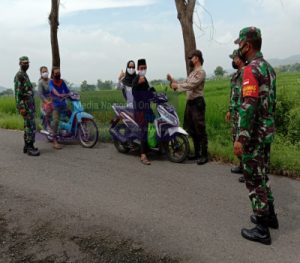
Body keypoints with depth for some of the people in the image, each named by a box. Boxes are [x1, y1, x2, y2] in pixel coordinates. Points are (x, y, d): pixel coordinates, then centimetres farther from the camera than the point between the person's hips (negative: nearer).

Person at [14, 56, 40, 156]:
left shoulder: (25, 75, 19)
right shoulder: (19, 75, -11)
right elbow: (17, 92, -18)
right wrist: (21, 107, -24)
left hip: (30, 104, 10)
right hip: (25, 104, -10)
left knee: (28, 125, 11)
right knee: (31, 126, -12)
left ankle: (27, 146, 17)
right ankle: (30, 148, -9)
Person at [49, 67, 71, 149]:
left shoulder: (62, 82, 15)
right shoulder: (51, 82, 0)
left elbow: (67, 91, 15)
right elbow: (53, 90, -20)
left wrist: (66, 95, -8)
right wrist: (59, 95, -38)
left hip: (63, 103, 5)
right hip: (56, 104, -5)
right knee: (56, 121, -17)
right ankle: (55, 141, -17)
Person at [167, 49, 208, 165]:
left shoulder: (200, 72, -9)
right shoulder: (192, 73, 21)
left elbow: (190, 85, -20)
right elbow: (184, 85, 17)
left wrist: (177, 86, -13)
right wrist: (172, 81, 10)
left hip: (197, 103, -9)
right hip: (189, 103, 10)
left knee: (200, 130, -7)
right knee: (192, 130, 13)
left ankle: (204, 155, 0)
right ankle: (197, 153, 23)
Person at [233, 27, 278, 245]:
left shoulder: (251, 69, -18)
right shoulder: (268, 67, 13)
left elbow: (249, 106, -26)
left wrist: (241, 138, -26)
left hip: (254, 132, -9)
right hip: (266, 130, 9)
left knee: (254, 178, 0)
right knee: (260, 173, 21)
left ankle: (262, 229, 11)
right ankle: (269, 215, 35)